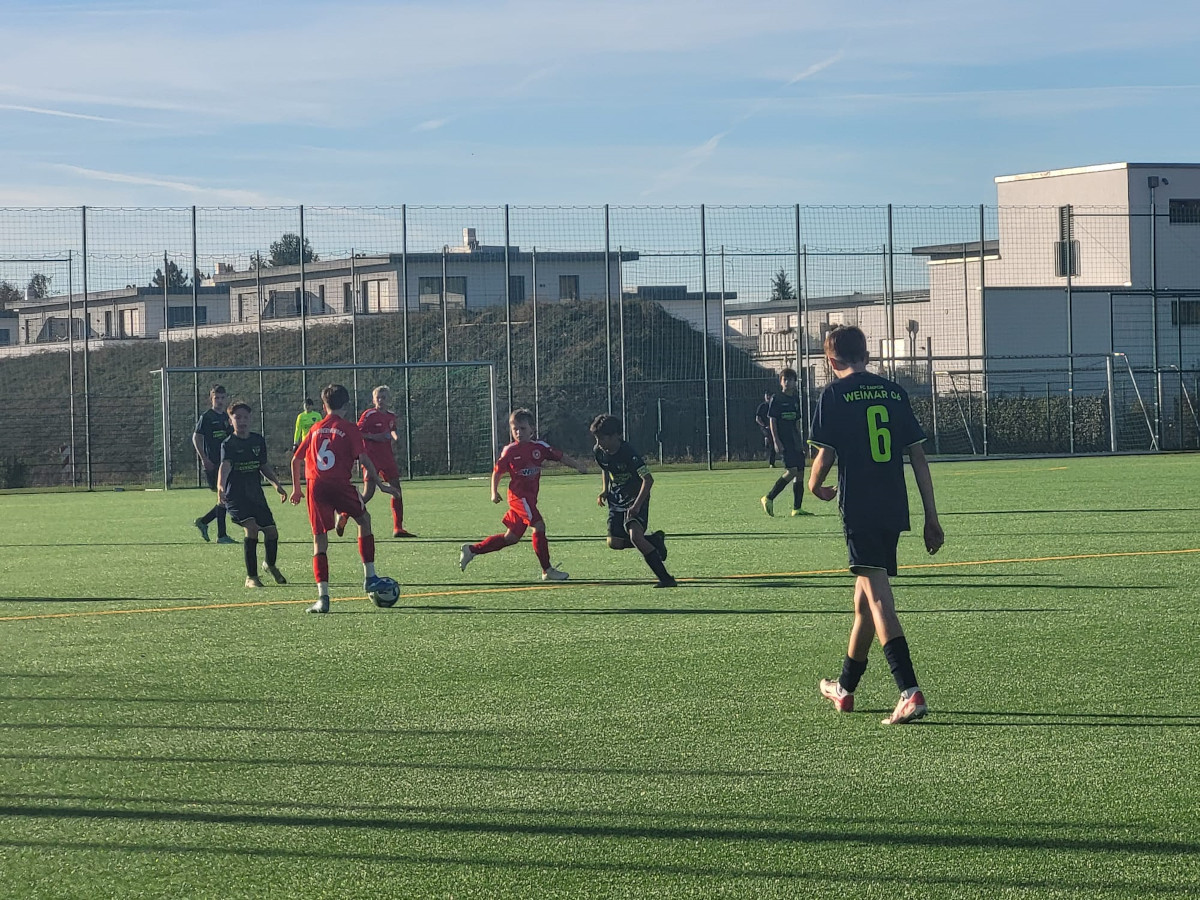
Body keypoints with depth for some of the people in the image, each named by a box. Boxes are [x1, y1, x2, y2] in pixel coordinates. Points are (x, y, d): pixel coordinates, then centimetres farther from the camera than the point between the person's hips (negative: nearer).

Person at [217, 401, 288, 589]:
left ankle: (270, 565, 36)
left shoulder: (259, 440, 8)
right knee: (252, 527, -25)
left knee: (272, 532, 3)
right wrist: (220, 486, -46)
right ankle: (251, 577, -14)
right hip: (235, 496, -5)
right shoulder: (229, 444, -9)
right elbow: (225, 465, -28)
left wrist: (277, 484, 12)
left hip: (256, 495, 5)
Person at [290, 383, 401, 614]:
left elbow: (296, 460, 17)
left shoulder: (315, 429, 16)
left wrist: (296, 488, 28)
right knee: (364, 520, 23)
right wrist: (381, 485, 1)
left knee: (320, 540, 4)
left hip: (316, 487, 3)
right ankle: (369, 576, 21)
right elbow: (364, 459, -5)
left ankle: (322, 596, -7)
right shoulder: (349, 429, 3)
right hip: (339, 485, -3)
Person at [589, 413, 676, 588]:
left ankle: (666, 578, -24)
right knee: (614, 543, -2)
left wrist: (637, 505, -35)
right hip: (616, 502, 7)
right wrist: (604, 490, 7)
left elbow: (648, 479, -28)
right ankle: (654, 540, 20)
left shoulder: (629, 454, -25)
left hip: (636, 499, -7)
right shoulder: (600, 452, -3)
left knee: (635, 535, -28)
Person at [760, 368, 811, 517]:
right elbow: (772, 421, -8)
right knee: (792, 470, -19)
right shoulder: (776, 399, -4)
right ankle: (768, 498, -9)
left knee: (800, 472, 2)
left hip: (794, 442, 7)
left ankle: (797, 508, 5)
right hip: (783, 442, -7)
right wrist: (776, 442, -16)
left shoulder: (795, 400, 15)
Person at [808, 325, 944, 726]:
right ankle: (845, 688, 33)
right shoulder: (894, 392, 11)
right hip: (895, 510, 6)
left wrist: (817, 486, 16)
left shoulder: (834, 395, -3)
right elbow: (918, 456, 9)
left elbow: (825, 455, -7)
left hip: (860, 509, -6)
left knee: (878, 598, -11)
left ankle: (911, 692, -25)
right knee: (864, 599, 18)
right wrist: (931, 517, 12)